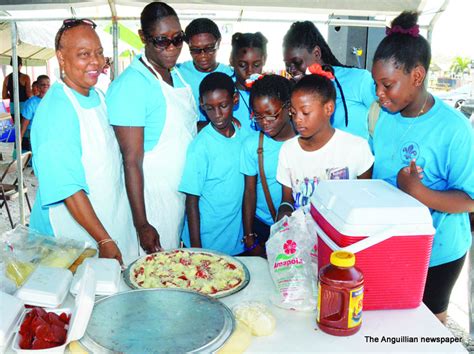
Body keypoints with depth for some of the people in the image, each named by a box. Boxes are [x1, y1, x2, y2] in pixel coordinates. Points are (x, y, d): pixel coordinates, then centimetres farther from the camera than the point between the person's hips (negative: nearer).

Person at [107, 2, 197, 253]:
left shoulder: (178, 75, 6)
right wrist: (142, 225, -20)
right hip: (152, 198, -8)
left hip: (184, 194, 8)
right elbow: (132, 161, -21)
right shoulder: (130, 86, -19)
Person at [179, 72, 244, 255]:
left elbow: (247, 188, 7)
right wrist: (196, 249, -11)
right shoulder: (201, 146, -17)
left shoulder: (244, 135, -1)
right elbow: (192, 201, -12)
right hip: (207, 242, -5)